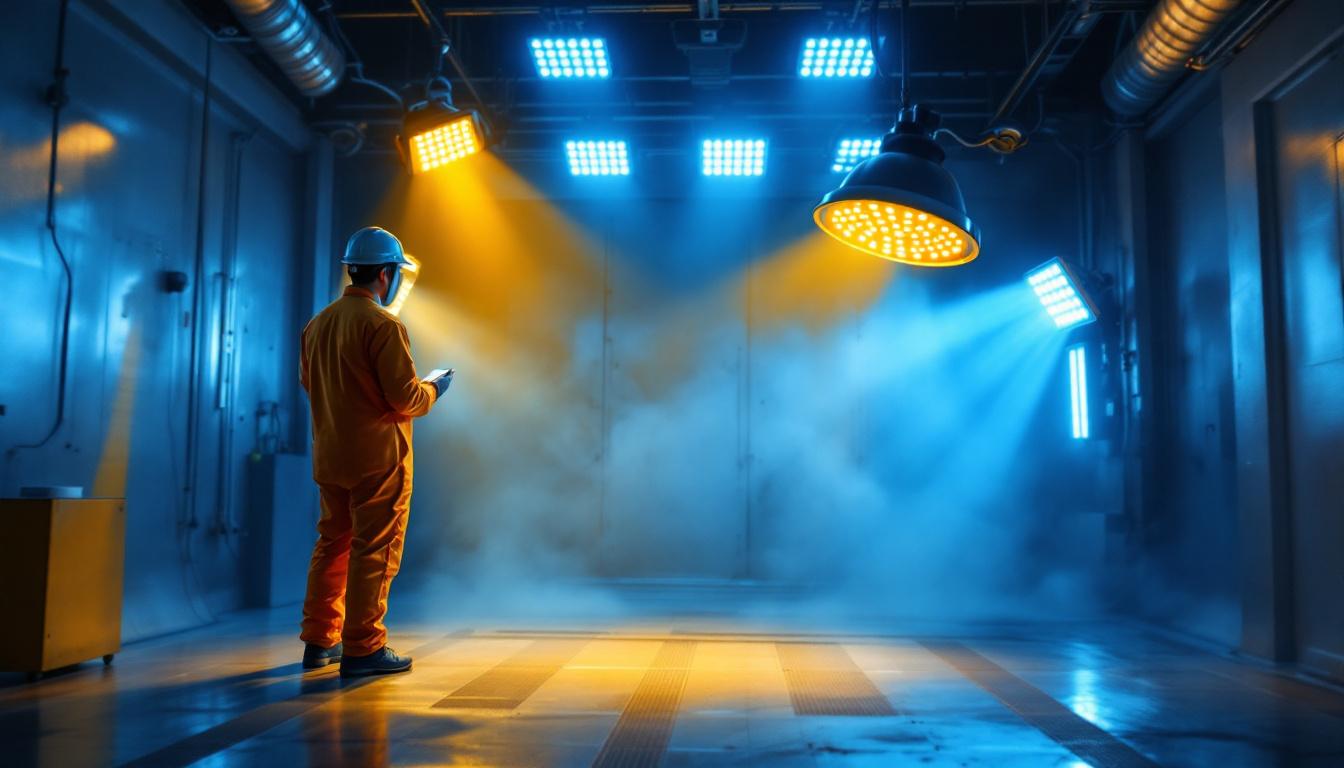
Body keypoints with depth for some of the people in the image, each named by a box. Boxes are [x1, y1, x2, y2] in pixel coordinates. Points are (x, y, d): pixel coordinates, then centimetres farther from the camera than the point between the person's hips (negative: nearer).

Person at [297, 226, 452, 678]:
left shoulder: (317, 324, 9)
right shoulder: (383, 325, -16)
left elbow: (309, 383, 19)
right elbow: (405, 397, -18)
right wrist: (434, 389, 1)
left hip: (330, 456, 8)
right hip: (378, 457, -8)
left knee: (333, 544, 17)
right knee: (374, 551, -1)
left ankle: (320, 640, 24)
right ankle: (363, 648, 3)